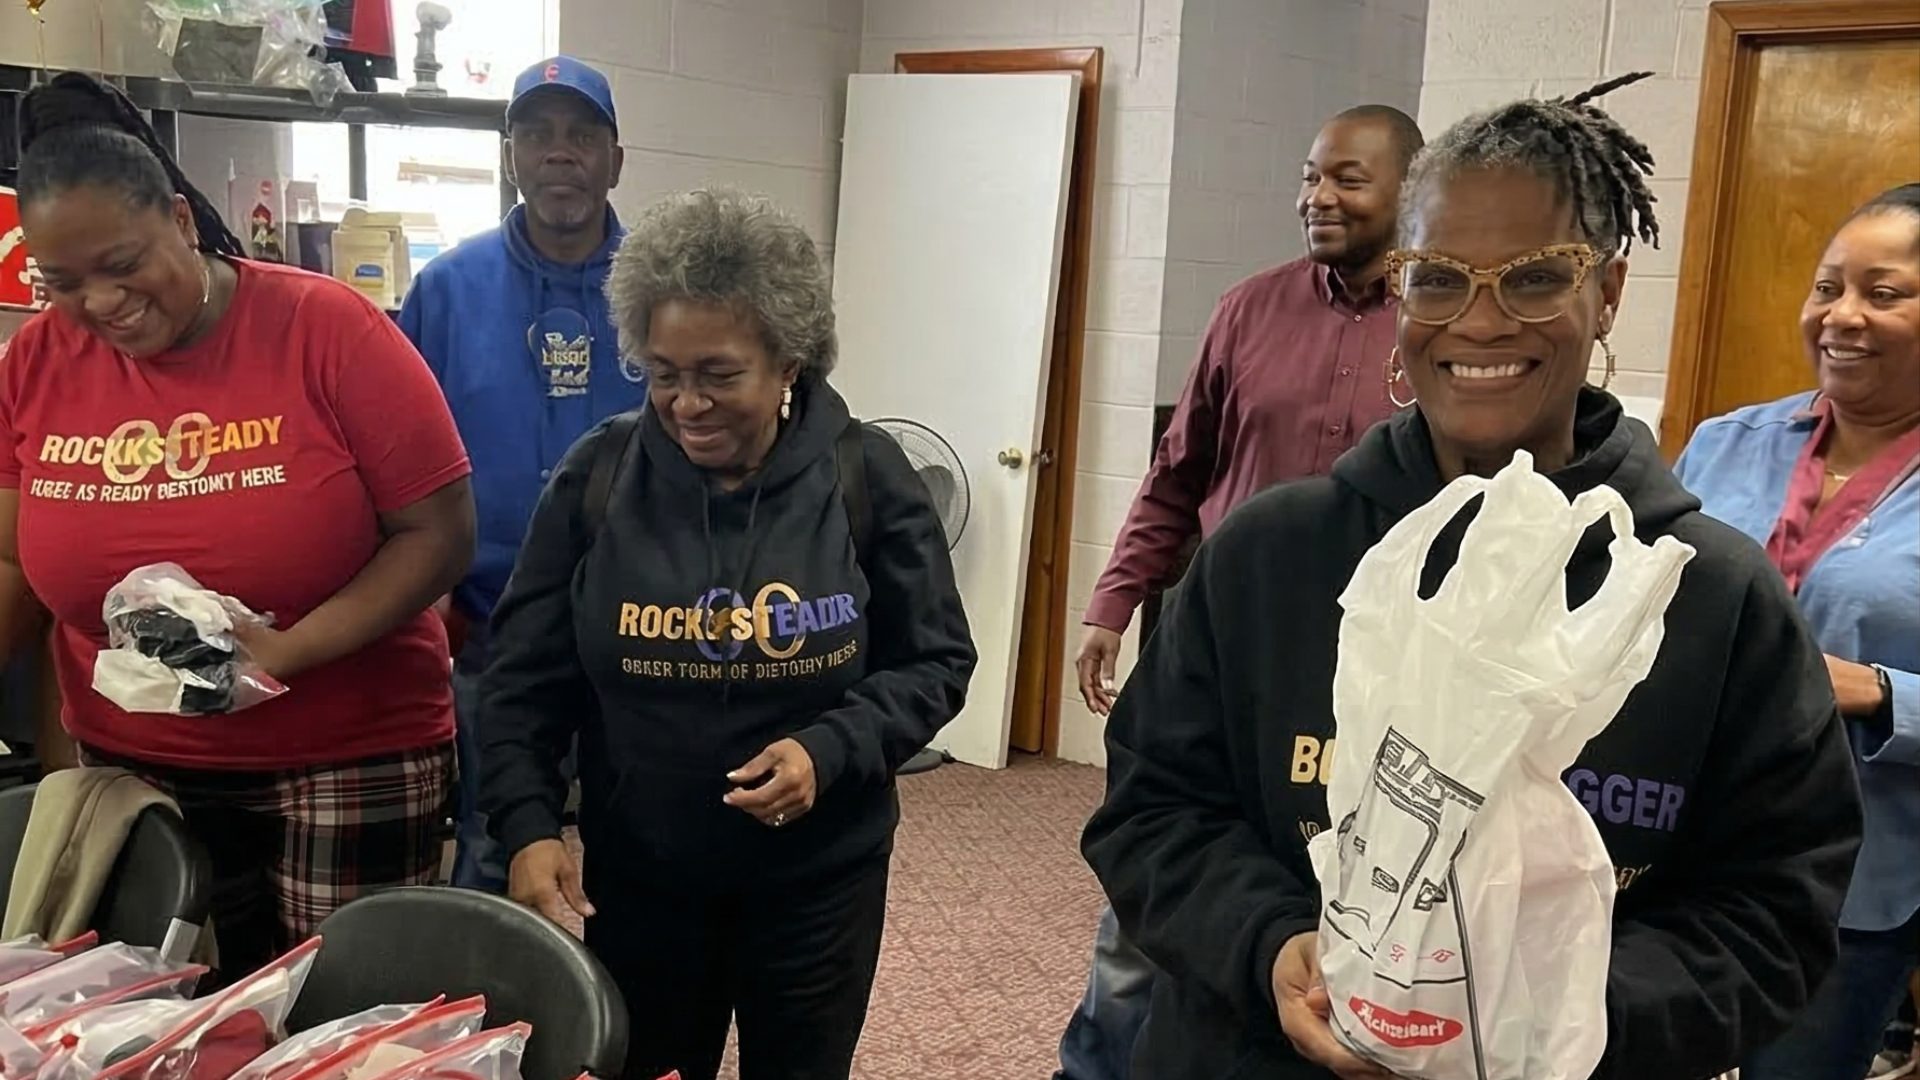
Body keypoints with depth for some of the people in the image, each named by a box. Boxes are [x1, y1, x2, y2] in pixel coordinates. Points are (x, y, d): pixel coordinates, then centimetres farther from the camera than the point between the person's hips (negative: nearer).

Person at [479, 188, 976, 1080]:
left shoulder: (866, 479, -11)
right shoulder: (597, 477, -7)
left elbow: (935, 662, -4)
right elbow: (525, 673, -1)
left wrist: (830, 751, -20)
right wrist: (528, 824, -14)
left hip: (819, 881, -1)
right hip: (636, 878, 1)